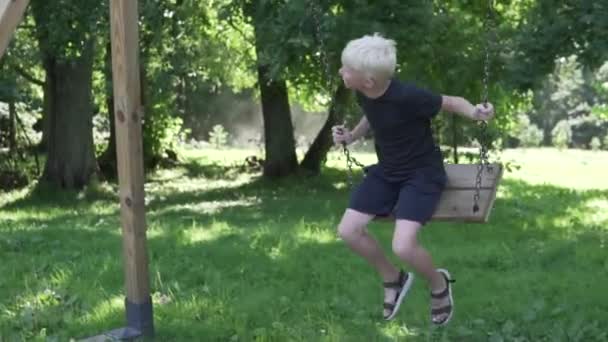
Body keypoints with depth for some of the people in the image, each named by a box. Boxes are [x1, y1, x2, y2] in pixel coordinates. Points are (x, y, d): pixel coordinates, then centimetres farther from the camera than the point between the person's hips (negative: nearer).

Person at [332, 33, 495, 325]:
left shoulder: (407, 96, -31)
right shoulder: (363, 94, -10)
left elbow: (452, 102, -16)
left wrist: (474, 112, -36)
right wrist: (352, 135, -1)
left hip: (422, 173, -7)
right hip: (386, 172, 7)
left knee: (403, 246, -23)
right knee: (348, 230, -3)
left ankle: (438, 284, 10)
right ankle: (393, 278, 21)